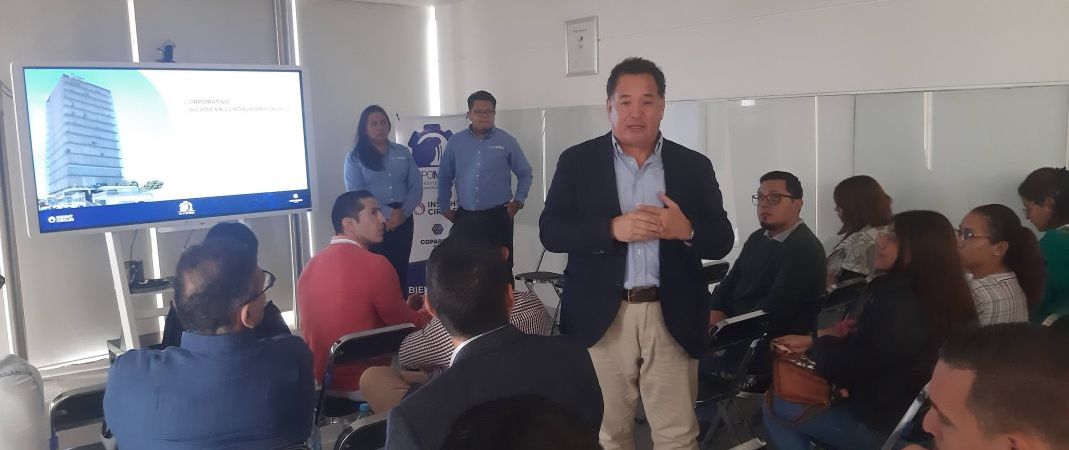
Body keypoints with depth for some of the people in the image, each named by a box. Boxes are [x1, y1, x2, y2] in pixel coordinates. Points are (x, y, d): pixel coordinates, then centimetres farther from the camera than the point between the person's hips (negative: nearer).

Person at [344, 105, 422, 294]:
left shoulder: (403, 152, 11)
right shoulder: (355, 157, 2)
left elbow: (417, 186, 5)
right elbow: (355, 194, -9)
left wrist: (403, 212, -12)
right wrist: (388, 213, -16)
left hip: (403, 219, 3)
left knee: (400, 269, 6)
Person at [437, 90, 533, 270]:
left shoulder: (506, 141, 1)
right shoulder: (455, 142, 6)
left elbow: (525, 173, 9)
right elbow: (444, 177, 16)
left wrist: (518, 201, 0)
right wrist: (444, 207, 13)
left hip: (498, 217, -2)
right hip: (465, 217, 2)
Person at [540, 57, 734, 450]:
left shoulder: (694, 166, 6)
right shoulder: (577, 161, 3)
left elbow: (722, 241, 4)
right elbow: (550, 231, -5)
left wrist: (686, 229, -18)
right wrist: (612, 229, -20)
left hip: (671, 318, 1)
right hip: (601, 317, 0)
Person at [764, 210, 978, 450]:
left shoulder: (898, 304, -30)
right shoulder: (932, 298, 1)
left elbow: (840, 368, -20)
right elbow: (866, 344, 10)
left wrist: (822, 340, 1)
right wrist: (810, 340, 5)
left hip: (880, 427, -9)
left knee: (776, 405, 3)